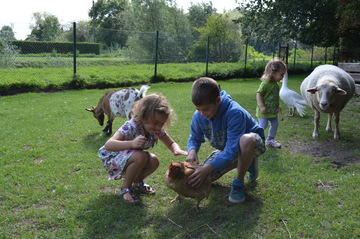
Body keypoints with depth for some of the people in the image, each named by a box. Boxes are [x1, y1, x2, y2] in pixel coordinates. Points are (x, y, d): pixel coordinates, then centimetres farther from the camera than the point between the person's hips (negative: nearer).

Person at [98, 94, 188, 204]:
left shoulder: (158, 130, -14)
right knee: (141, 157, -33)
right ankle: (125, 188, -10)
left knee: (154, 161, -19)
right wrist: (132, 143, -60)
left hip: (130, 159, 7)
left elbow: (171, 144, -1)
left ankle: (137, 182, 12)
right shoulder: (131, 127, -34)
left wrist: (176, 150, -27)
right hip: (112, 158, -6)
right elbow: (108, 145, -44)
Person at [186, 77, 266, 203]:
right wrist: (192, 150, -30)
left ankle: (238, 184, -20)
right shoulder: (198, 116, -17)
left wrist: (208, 168, -51)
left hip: (252, 144, -7)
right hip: (226, 149, 7)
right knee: (204, 176, -8)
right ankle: (245, 162, 14)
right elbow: (194, 138, -4)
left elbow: (233, 149, -41)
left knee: (246, 139, -43)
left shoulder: (234, 112, -37)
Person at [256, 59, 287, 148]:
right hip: (264, 111, -9)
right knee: (263, 125, -8)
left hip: (273, 111, 9)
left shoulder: (276, 84, 8)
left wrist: (278, 106, 25)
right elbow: (258, 94, -22)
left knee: (275, 124, 14)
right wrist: (261, 106, -27)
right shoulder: (265, 83, -20)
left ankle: (270, 140, 29)